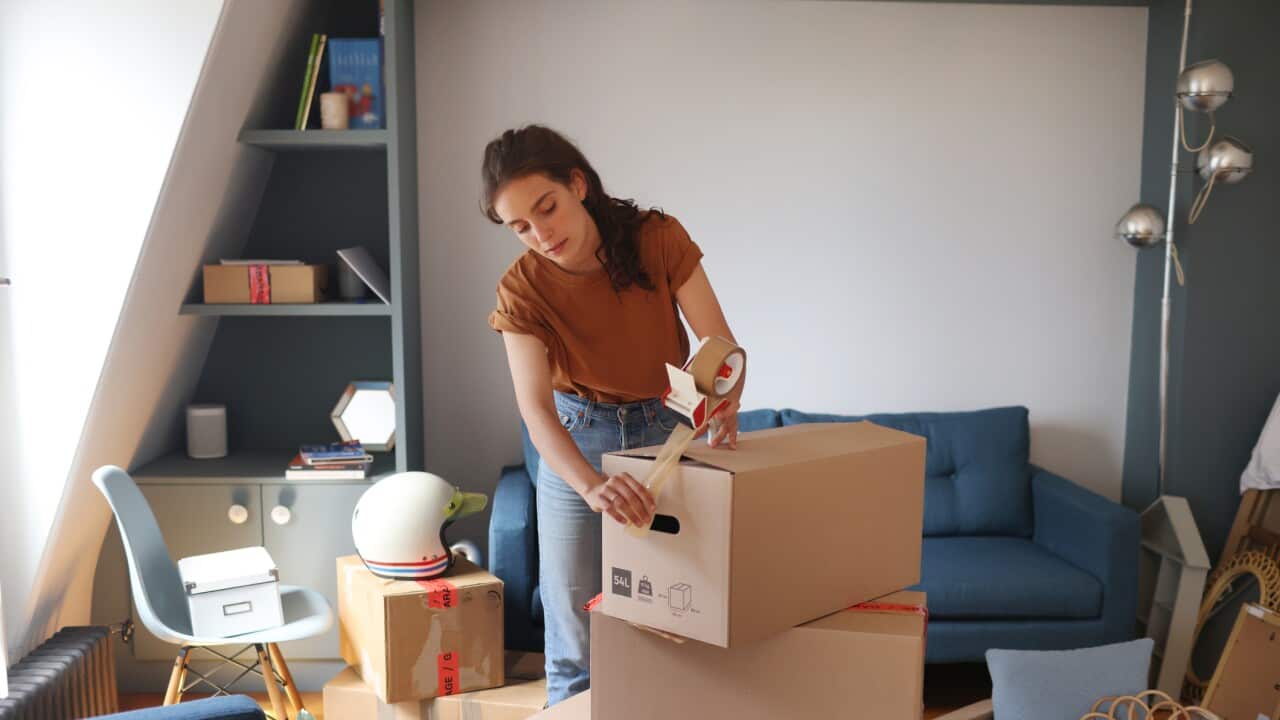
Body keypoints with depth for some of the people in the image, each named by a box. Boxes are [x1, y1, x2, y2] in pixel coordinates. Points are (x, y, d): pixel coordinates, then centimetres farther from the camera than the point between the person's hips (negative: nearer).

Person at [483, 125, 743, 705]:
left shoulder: (659, 239, -17)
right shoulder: (522, 290, -17)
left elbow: (720, 345, -17)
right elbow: (536, 409, -29)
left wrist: (724, 408, -39)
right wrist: (591, 485, -48)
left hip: (670, 433, 0)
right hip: (575, 444, 0)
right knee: (575, 641, 4)